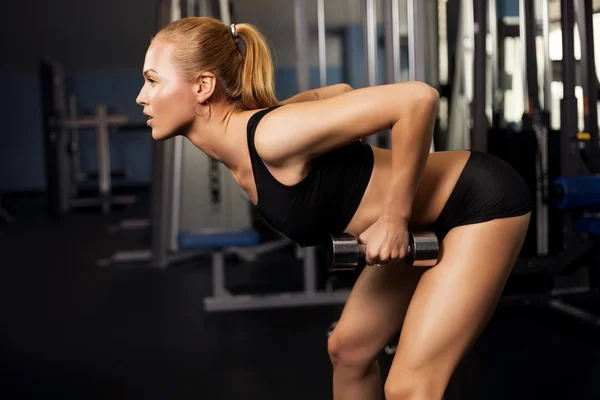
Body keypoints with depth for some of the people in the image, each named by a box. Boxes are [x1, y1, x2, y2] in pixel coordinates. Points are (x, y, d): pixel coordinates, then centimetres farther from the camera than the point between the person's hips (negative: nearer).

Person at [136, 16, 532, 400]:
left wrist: (394, 216, -24)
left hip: (482, 202, -9)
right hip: (428, 221, 9)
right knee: (348, 348, 16)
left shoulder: (272, 136, -29)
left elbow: (418, 98, -31)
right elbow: (339, 91, 12)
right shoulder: (238, 143, -3)